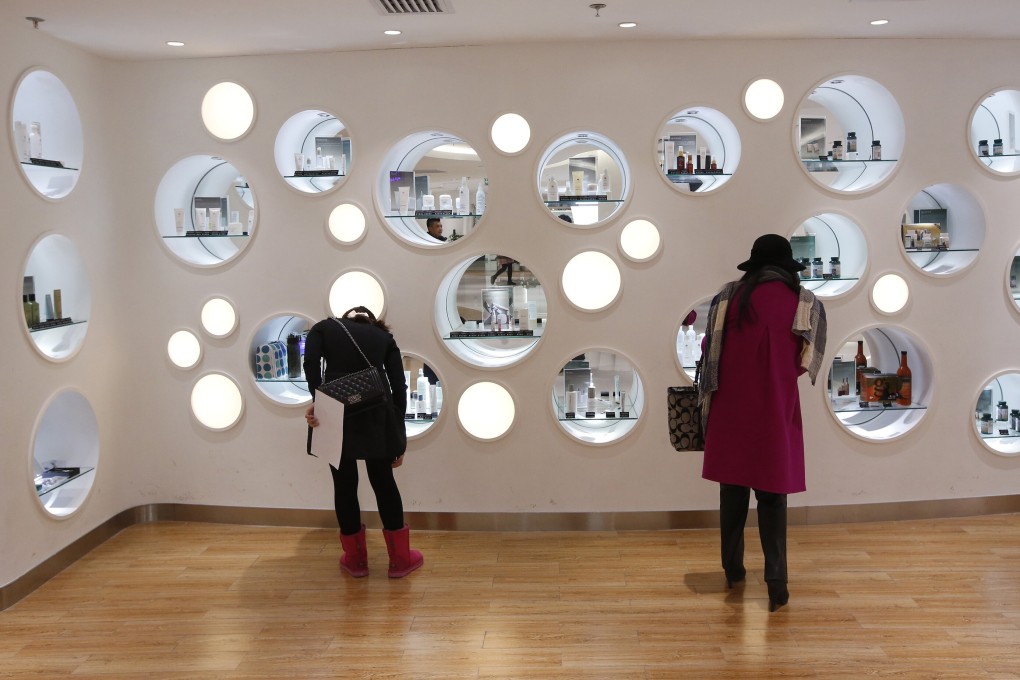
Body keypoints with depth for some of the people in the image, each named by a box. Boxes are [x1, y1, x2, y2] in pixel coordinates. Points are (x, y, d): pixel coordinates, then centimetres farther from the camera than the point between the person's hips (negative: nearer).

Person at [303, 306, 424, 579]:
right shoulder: (384, 337, 20)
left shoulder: (324, 328, 18)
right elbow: (399, 388, 10)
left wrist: (317, 401, -10)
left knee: (345, 485, 14)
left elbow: (311, 363, -4)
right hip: (374, 414, 1)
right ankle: (400, 559, 24)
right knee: (383, 482, 16)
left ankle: (356, 560, 27)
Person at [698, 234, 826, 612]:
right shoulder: (805, 302, 1)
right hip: (775, 411, -1)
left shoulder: (729, 296, 3)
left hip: (731, 408, 2)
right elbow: (806, 362, 3)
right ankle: (776, 584, 1)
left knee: (732, 490, 13)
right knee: (772, 495, 3)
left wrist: (710, 398, 13)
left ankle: (732, 570, 25)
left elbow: (710, 350, 2)